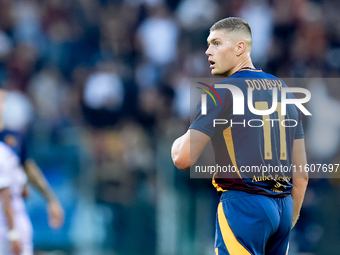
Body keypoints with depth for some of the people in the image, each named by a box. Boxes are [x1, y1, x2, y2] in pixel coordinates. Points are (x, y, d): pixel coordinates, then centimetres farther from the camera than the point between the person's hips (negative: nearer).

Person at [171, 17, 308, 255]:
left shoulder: (222, 92, -6)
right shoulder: (284, 90, 15)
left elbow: (183, 159, -12)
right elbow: (302, 175, 16)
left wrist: (179, 141, 10)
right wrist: (287, 224, 22)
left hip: (244, 203, -7)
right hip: (283, 207, 7)